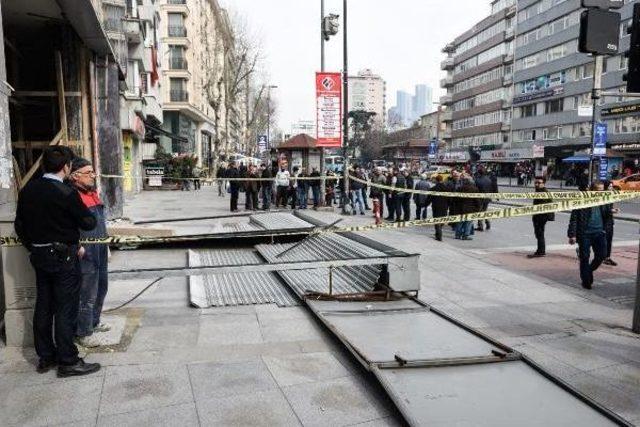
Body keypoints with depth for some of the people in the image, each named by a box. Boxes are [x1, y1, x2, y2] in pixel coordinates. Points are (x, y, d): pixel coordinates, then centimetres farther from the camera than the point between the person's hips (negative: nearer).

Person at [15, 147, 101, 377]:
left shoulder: (27, 190, 3)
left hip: (39, 256, 7)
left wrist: (33, 248, 20)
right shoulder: (66, 193, -19)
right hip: (63, 258, -7)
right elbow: (88, 223, -12)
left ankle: (45, 357, 26)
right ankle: (68, 361, 9)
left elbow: (20, 226, 10)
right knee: (66, 310, 1)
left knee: (43, 307, 15)